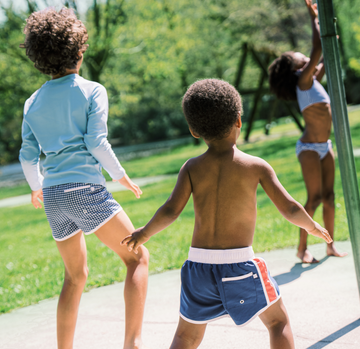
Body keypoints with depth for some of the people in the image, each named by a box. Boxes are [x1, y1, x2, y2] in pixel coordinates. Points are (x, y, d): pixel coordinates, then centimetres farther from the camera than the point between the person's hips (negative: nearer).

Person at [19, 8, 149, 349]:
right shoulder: (92, 91, 0)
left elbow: (27, 155, 12)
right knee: (137, 257, -1)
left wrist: (36, 186, 30)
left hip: (53, 195, 6)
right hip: (85, 189, -6)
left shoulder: (33, 102, 14)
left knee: (75, 275, 20)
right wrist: (121, 176, 3)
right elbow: (96, 142, -9)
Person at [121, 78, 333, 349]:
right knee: (278, 321, 18)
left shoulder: (192, 168, 1)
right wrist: (312, 226, 16)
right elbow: (290, 209, -4)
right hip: (239, 263, -2)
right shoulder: (256, 166, -3)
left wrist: (144, 233, 7)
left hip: (199, 263, 3)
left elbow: (170, 211, -10)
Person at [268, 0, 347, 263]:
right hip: (309, 148, -8)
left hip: (325, 146, 8)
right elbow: (318, 49, -19)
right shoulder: (303, 81, -13)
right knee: (315, 198, -8)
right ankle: (302, 248, 0)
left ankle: (331, 245, 15)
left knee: (329, 196, 9)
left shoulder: (313, 80, 9)